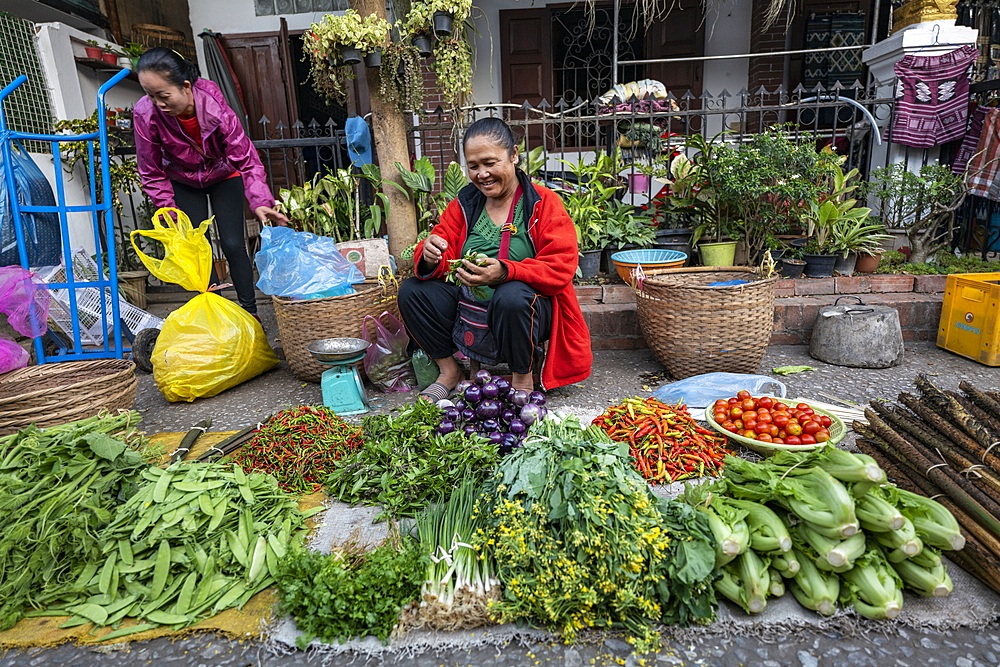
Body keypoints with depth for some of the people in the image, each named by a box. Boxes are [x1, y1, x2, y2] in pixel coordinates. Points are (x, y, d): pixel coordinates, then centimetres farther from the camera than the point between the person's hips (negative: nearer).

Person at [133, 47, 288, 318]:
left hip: (224, 176, -1)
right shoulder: (145, 114, -27)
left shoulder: (214, 103, -32)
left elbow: (246, 158, -27)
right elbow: (152, 174, -15)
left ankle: (250, 313, 4)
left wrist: (260, 201, -40)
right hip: (184, 182, 2)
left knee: (233, 245, -9)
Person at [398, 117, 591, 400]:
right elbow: (444, 259, 3)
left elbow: (561, 268, -16)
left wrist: (505, 272, -32)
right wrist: (430, 258, -23)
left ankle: (522, 377, -9)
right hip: (466, 310, 5)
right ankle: (449, 371, 7)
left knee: (512, 296, -37)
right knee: (411, 291, -11)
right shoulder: (464, 204, 7)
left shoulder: (544, 203, -5)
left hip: (526, 311, -4)